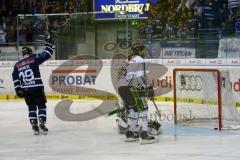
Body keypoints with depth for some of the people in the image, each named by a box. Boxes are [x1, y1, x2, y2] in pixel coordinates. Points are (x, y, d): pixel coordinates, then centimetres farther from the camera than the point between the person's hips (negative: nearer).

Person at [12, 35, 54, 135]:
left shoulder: (17, 65, 12)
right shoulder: (34, 59, -2)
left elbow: (15, 79, 8)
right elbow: (46, 54, -3)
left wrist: (18, 90, 10)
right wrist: (49, 43, 8)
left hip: (25, 90, 4)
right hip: (37, 88, -4)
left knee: (31, 107, 13)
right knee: (41, 106, 4)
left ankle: (34, 126, 7)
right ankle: (42, 124, -7)